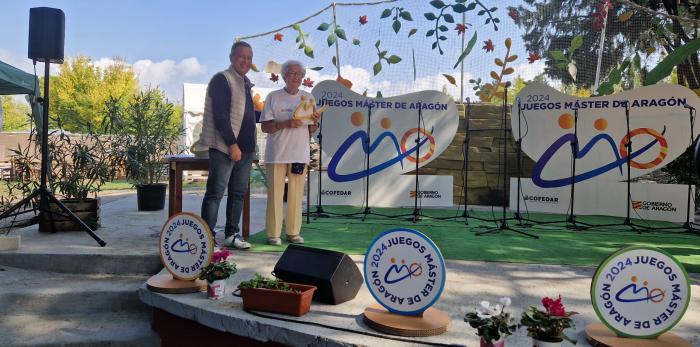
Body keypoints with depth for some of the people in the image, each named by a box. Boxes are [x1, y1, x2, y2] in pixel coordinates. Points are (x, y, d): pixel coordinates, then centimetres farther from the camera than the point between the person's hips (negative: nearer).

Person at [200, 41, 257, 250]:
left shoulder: (246, 83, 19)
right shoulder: (222, 80, -7)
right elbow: (220, 115, -15)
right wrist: (232, 144, -18)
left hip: (245, 148, 9)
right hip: (224, 147, -9)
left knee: (239, 193, 11)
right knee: (215, 193, -6)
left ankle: (232, 235, 19)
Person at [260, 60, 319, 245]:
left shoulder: (308, 98, 13)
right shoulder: (273, 97, 2)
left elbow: (311, 131, 16)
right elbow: (264, 126, -2)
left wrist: (314, 121, -6)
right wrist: (286, 124, -16)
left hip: (300, 153, 3)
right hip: (277, 153, -3)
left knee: (296, 195, 6)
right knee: (275, 194, -1)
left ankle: (293, 232, 15)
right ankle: (273, 234, 6)